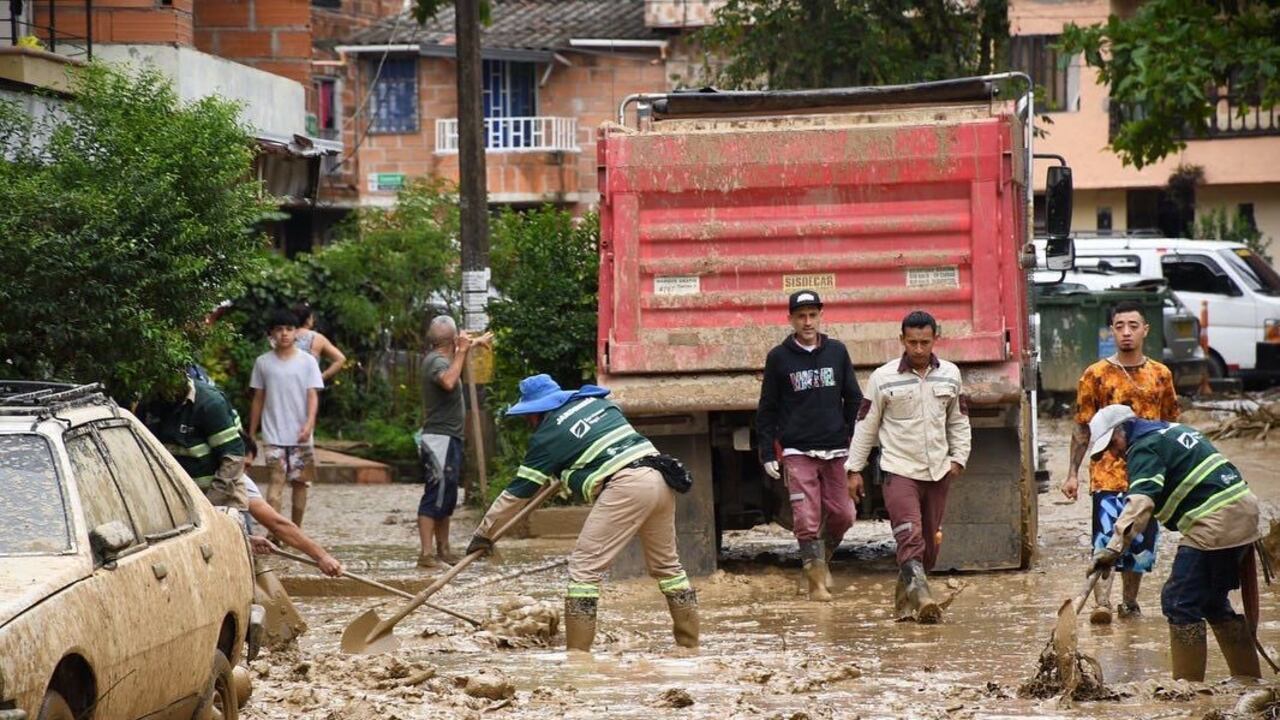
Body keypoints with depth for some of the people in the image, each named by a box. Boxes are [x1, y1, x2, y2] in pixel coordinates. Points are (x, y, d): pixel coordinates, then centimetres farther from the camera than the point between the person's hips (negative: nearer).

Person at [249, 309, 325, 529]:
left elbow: (313, 395, -4)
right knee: (277, 478, -14)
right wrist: (251, 434, 11)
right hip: (273, 435, -1)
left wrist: (309, 424, -20)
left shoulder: (307, 361, 2)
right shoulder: (263, 362, 5)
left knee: (300, 482, 7)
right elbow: (258, 399, 11)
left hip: (301, 436, 1)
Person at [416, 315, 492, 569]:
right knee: (436, 496, -13)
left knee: (446, 497, 15)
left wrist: (473, 344, 55)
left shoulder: (443, 359, 15)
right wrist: (462, 351, -27)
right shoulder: (437, 362, -15)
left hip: (449, 439, 11)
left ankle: (443, 550, 21)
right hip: (439, 439, -11)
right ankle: (426, 554, -17)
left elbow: (457, 368, 41)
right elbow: (448, 381, -39)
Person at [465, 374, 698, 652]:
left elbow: (518, 492, 9)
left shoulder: (548, 435, 5)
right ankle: (690, 644, 23)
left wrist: (483, 533, 19)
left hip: (625, 485, -7)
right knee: (667, 564, 19)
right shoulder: (597, 401, 22)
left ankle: (577, 652, -6)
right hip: (660, 480, 7)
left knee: (585, 566, -2)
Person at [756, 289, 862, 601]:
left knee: (842, 515, 1)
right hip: (797, 451, -2)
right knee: (806, 520, -8)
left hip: (836, 450, 3)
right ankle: (816, 580, -1)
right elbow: (767, 409, 5)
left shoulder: (837, 352, 8)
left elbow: (854, 400, 14)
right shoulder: (779, 357, 2)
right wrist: (767, 453, 0)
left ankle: (823, 559, 27)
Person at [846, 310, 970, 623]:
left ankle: (905, 599, 22)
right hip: (899, 470, -4)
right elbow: (865, 425, 1)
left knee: (930, 544, 9)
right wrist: (855, 469, 1)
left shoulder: (950, 375, 6)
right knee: (910, 537, -19)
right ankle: (920, 598, -30)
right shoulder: (883, 378, -4)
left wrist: (958, 458, 4)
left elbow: (959, 421, 17)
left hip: (937, 471, 4)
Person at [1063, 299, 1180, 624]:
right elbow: (1082, 428, 1)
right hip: (1107, 473, -3)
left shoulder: (1160, 375, 8)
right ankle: (1101, 604, -23)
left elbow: (1170, 428, 15)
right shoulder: (1096, 375, 0)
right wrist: (1073, 473, -3)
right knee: (1106, 539, -15)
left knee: (1140, 543, 8)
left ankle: (1129, 602, 22)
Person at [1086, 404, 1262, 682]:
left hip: (1214, 526, -10)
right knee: (1213, 602, 19)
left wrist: (1115, 548, -35)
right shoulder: (1175, 430, 21)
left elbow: (1141, 502, -26)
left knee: (1180, 603, -6)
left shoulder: (1145, 448, -10)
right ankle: (1249, 680, 23)